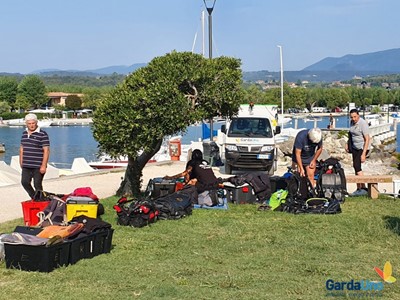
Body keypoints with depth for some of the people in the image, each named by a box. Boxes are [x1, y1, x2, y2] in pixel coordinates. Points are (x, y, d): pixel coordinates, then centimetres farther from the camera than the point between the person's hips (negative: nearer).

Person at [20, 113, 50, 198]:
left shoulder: (42, 134, -9)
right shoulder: (24, 134, 12)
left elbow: (46, 151, -12)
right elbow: (22, 148, 20)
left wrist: (43, 166, -17)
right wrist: (21, 162, 16)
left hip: (38, 166, -6)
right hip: (26, 166, 6)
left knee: (37, 185, -3)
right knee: (25, 182, 5)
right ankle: (34, 198, 24)